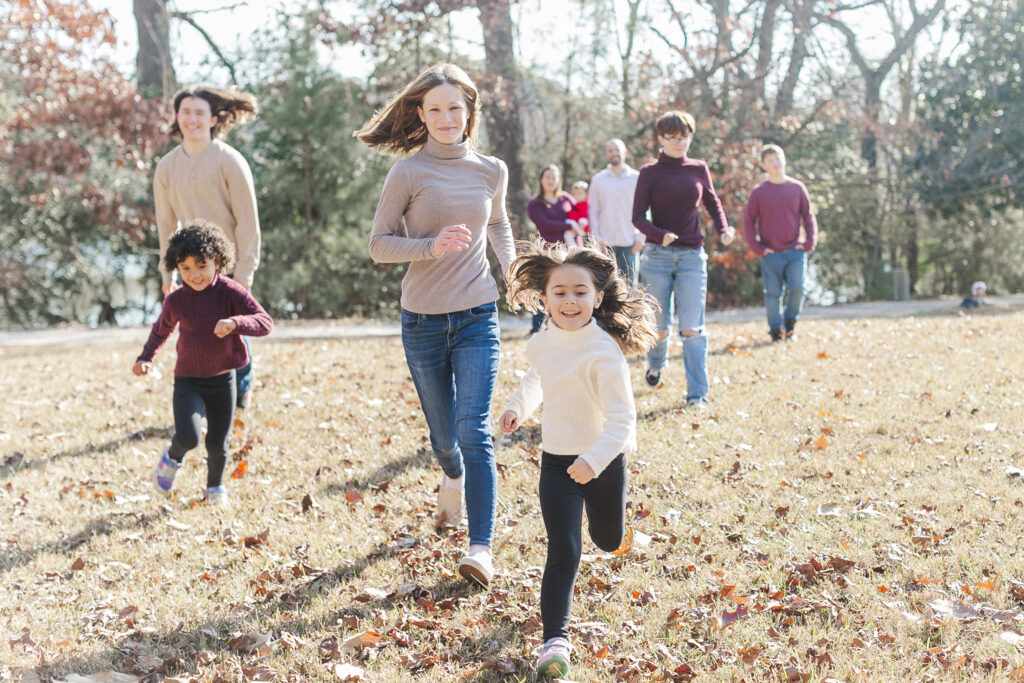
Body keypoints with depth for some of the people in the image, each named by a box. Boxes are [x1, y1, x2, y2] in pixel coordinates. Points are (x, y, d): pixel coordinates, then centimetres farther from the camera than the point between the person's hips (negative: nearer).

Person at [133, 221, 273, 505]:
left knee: (218, 443, 8)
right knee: (188, 436, -20)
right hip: (188, 380, 0)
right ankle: (172, 458, 16)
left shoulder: (230, 292, -11)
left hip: (222, 379, 0)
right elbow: (161, 330, 17)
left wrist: (235, 322, -37)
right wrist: (145, 358, 6)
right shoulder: (175, 301, -4)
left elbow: (265, 322, -20)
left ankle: (215, 485, 38)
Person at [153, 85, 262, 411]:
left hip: (229, 266, -3)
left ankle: (243, 386, 35)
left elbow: (247, 220, -10)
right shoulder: (167, 166, 3)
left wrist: (244, 272, -13)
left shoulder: (229, 161, -11)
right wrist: (167, 274, 10)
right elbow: (166, 223, 11)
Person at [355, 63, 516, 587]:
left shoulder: (492, 171, 6)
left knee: (473, 430, -13)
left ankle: (481, 547, -14)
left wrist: (513, 268, 7)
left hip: (477, 317, 0)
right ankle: (453, 479, 48)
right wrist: (432, 246, -21)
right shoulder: (408, 174, -4)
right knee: (442, 434, 12)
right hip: (422, 321, 0)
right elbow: (379, 245, -4)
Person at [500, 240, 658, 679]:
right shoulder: (540, 344, -4)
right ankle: (555, 639, -9)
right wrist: (518, 408, 11)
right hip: (557, 461, 2)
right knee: (563, 552, -12)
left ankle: (596, 508, 57)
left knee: (609, 542, 22)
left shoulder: (604, 352, -23)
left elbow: (622, 419, -26)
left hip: (605, 460, -2)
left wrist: (594, 460, -37)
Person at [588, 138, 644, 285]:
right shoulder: (597, 180, 9)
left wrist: (640, 238, -1)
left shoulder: (637, 178, 6)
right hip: (605, 243, 1)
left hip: (629, 244, 0)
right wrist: (596, 239, 0)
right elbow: (592, 211, 8)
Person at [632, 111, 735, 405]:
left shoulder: (698, 169, 9)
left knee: (692, 328, -6)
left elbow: (712, 203, 21)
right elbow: (637, 216, -2)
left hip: (692, 256, 1)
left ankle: (697, 393, -6)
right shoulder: (650, 173, 2)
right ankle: (655, 364, 38)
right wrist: (660, 235, -21)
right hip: (658, 256, -1)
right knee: (660, 327, 5)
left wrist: (723, 230, 2)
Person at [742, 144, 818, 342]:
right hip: (771, 254, -1)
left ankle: (790, 322, 11)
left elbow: (808, 216, 12)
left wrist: (810, 242, 1)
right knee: (773, 293, 1)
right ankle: (776, 330, 15)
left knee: (797, 288, -11)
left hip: (796, 251, 1)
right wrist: (756, 247, -4)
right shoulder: (758, 192, 2)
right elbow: (748, 222, 5)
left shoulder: (797, 188, 6)